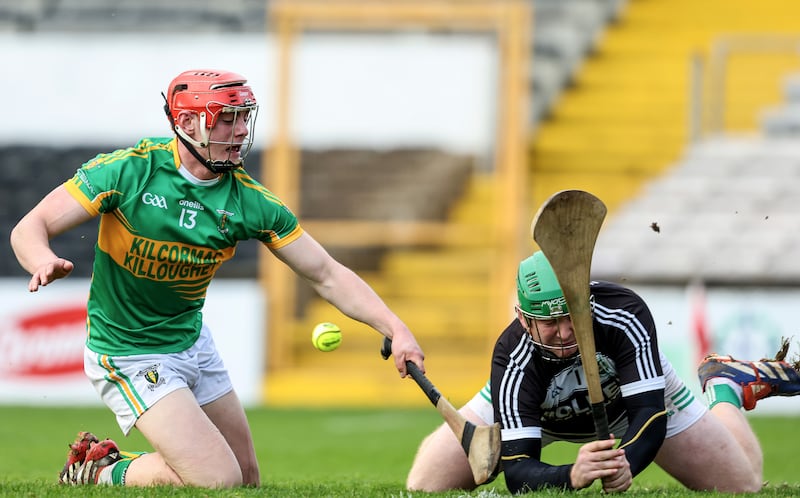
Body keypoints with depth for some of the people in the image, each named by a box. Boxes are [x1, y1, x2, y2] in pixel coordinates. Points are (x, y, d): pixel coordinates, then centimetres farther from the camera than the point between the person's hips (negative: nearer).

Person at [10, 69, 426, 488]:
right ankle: (99, 473, 6)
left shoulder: (249, 201, -7)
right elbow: (29, 228, -19)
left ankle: (120, 464, 26)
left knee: (247, 480, 12)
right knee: (218, 481, -16)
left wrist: (396, 329, -16)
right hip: (129, 355, -6)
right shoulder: (130, 170, -19)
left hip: (192, 341, 7)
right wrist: (45, 263, -43)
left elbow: (326, 275, -4)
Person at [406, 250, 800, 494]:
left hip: (635, 390, 0)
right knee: (425, 487, -9)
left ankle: (725, 385, 34)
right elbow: (517, 472, -46)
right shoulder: (514, 363, -40)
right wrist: (571, 476, -68)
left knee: (743, 484, -1)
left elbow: (651, 414, -42)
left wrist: (625, 464, -64)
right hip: (532, 409, 0)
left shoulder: (625, 314, -39)